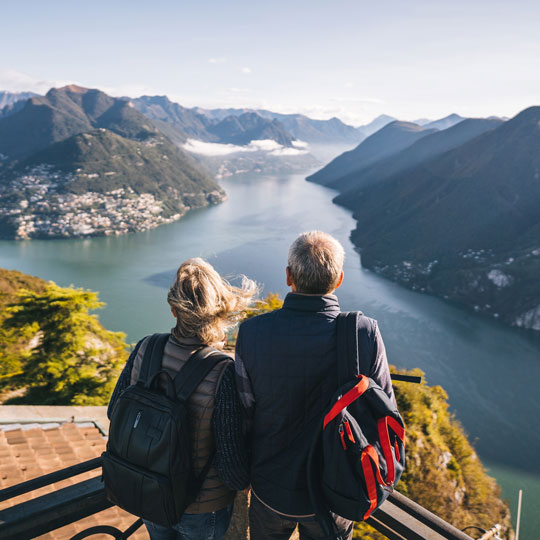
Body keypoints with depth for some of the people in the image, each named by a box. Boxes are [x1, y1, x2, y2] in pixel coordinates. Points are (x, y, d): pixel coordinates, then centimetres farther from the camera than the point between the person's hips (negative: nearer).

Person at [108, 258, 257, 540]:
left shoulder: (146, 349, -19)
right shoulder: (224, 374, -33)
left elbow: (115, 412, -2)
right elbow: (233, 470, -26)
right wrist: (244, 480, -2)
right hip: (202, 507, -3)